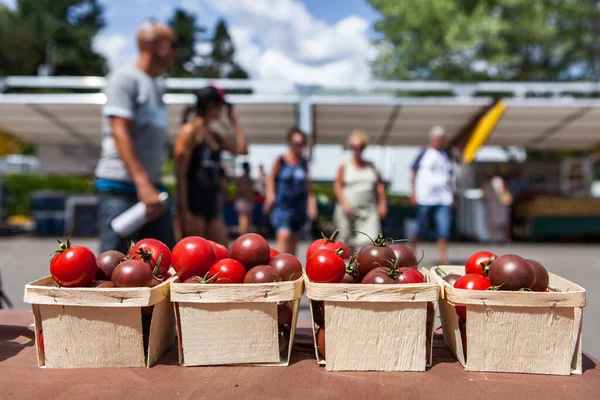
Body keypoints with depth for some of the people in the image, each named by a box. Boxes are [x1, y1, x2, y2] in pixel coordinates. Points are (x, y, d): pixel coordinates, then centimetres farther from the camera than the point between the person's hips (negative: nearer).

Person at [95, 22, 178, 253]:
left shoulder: (156, 87, 17)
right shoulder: (124, 78, -6)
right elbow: (120, 134, -16)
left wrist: (153, 186, 17)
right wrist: (143, 184, -25)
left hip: (151, 187, 8)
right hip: (121, 187, -8)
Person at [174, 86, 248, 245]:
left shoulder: (214, 136, 16)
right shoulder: (190, 131, -7)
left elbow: (242, 149, 9)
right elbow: (180, 173, -12)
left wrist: (234, 119, 14)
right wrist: (185, 211, -17)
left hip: (212, 205, 8)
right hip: (194, 205, -8)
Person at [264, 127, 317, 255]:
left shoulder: (304, 162, 7)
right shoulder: (280, 160, -4)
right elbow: (271, 178, 6)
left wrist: (312, 201, 10)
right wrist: (270, 195, -5)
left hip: (299, 205, 4)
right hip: (283, 203, -4)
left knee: (294, 238, 12)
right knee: (284, 235, -20)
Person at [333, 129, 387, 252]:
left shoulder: (370, 166, 13)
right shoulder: (345, 166, 3)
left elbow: (380, 185, 13)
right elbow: (337, 185, -1)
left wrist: (382, 203, 6)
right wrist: (344, 203, -12)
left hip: (369, 209, 2)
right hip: (349, 209, -2)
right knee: (350, 243, 4)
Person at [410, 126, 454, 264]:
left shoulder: (446, 156, 16)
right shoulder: (424, 154, 2)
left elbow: (449, 177, 22)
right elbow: (414, 174, 2)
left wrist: (451, 196, 17)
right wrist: (413, 193, -4)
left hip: (444, 200, 4)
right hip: (425, 199, -4)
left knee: (444, 231, -6)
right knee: (423, 230, 2)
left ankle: (443, 258, -3)